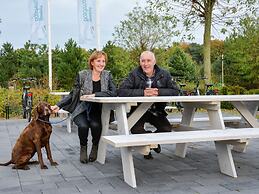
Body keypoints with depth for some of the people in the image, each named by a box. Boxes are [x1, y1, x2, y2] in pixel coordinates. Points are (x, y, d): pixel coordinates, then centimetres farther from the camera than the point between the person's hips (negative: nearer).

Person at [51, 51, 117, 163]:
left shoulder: (107, 75, 4)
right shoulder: (82, 75, 1)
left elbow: (113, 93, -12)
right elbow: (73, 94, 5)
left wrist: (95, 95, -22)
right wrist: (59, 106, -5)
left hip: (98, 111, 0)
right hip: (82, 110, 0)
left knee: (95, 125, -30)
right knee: (83, 126, -29)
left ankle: (95, 147, 4)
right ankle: (83, 147, 5)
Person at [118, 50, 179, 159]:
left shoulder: (164, 74, -1)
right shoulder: (134, 75, -9)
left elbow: (175, 90, -5)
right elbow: (121, 91, -21)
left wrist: (159, 92, -22)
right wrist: (142, 93, -29)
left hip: (157, 111, 2)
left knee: (167, 130, -14)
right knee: (136, 130, -24)